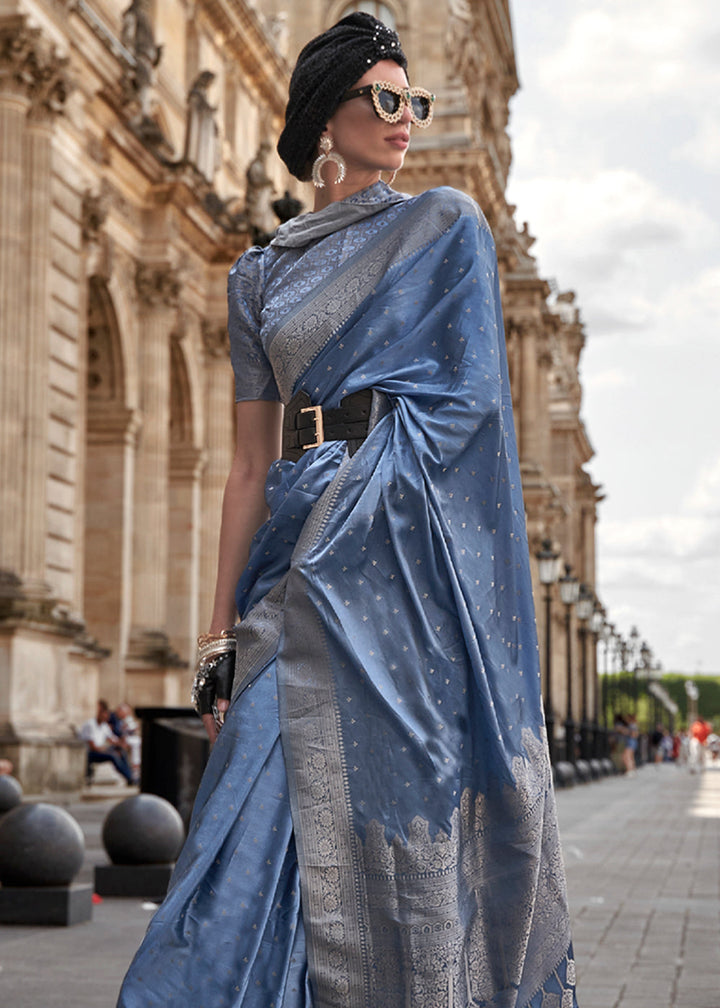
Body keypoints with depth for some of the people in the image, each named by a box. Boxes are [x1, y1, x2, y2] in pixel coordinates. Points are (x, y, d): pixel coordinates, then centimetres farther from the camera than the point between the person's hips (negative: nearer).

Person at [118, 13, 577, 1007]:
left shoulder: (446, 225, 9)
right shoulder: (260, 274, 17)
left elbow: (466, 400, 1)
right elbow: (252, 462, 13)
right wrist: (223, 629, 8)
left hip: (415, 552, -3)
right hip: (303, 573, 3)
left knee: (408, 807, -3)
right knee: (281, 827, -2)